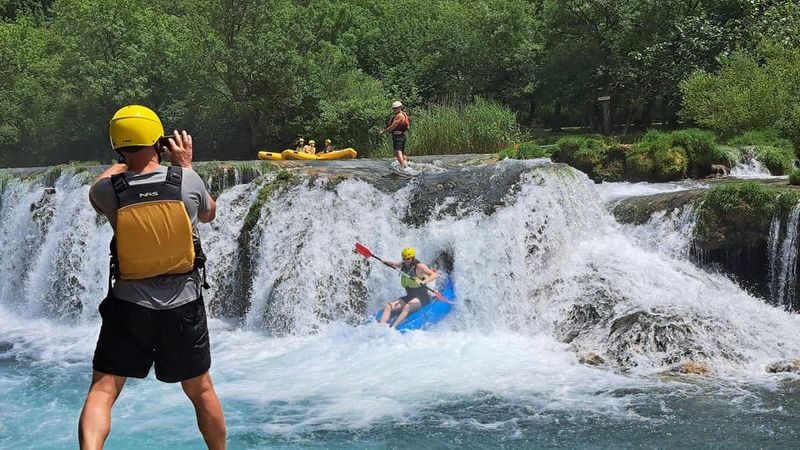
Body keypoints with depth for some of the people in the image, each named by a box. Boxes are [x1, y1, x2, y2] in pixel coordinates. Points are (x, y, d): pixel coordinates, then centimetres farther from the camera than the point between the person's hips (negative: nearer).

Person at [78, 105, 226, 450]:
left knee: (102, 391, 0)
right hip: (183, 305, 1)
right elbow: (209, 213, 14)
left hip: (129, 305, -1)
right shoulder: (187, 181, -9)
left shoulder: (108, 191, -9)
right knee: (201, 391, 17)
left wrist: (126, 162, 28)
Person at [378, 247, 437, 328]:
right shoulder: (404, 265, 8)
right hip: (409, 297, 7)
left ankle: (392, 328, -52)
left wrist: (424, 282, -40)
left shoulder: (419, 266, -11)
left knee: (407, 307, -36)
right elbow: (394, 264, 27)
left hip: (422, 298, -7)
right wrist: (385, 261, 5)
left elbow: (434, 275, -22)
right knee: (388, 306, -13)